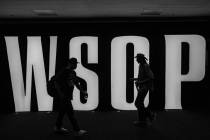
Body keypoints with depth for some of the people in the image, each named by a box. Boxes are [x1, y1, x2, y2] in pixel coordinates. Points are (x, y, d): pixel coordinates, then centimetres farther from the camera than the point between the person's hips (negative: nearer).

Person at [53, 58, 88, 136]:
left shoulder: (73, 73, 12)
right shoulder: (63, 72, -14)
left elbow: (76, 83, 19)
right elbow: (56, 83, -15)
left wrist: (82, 91, 9)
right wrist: (61, 94, -21)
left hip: (68, 96, 9)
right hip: (63, 96, -9)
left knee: (62, 111, 17)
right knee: (70, 112, -7)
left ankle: (58, 128, 30)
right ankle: (77, 130, -3)